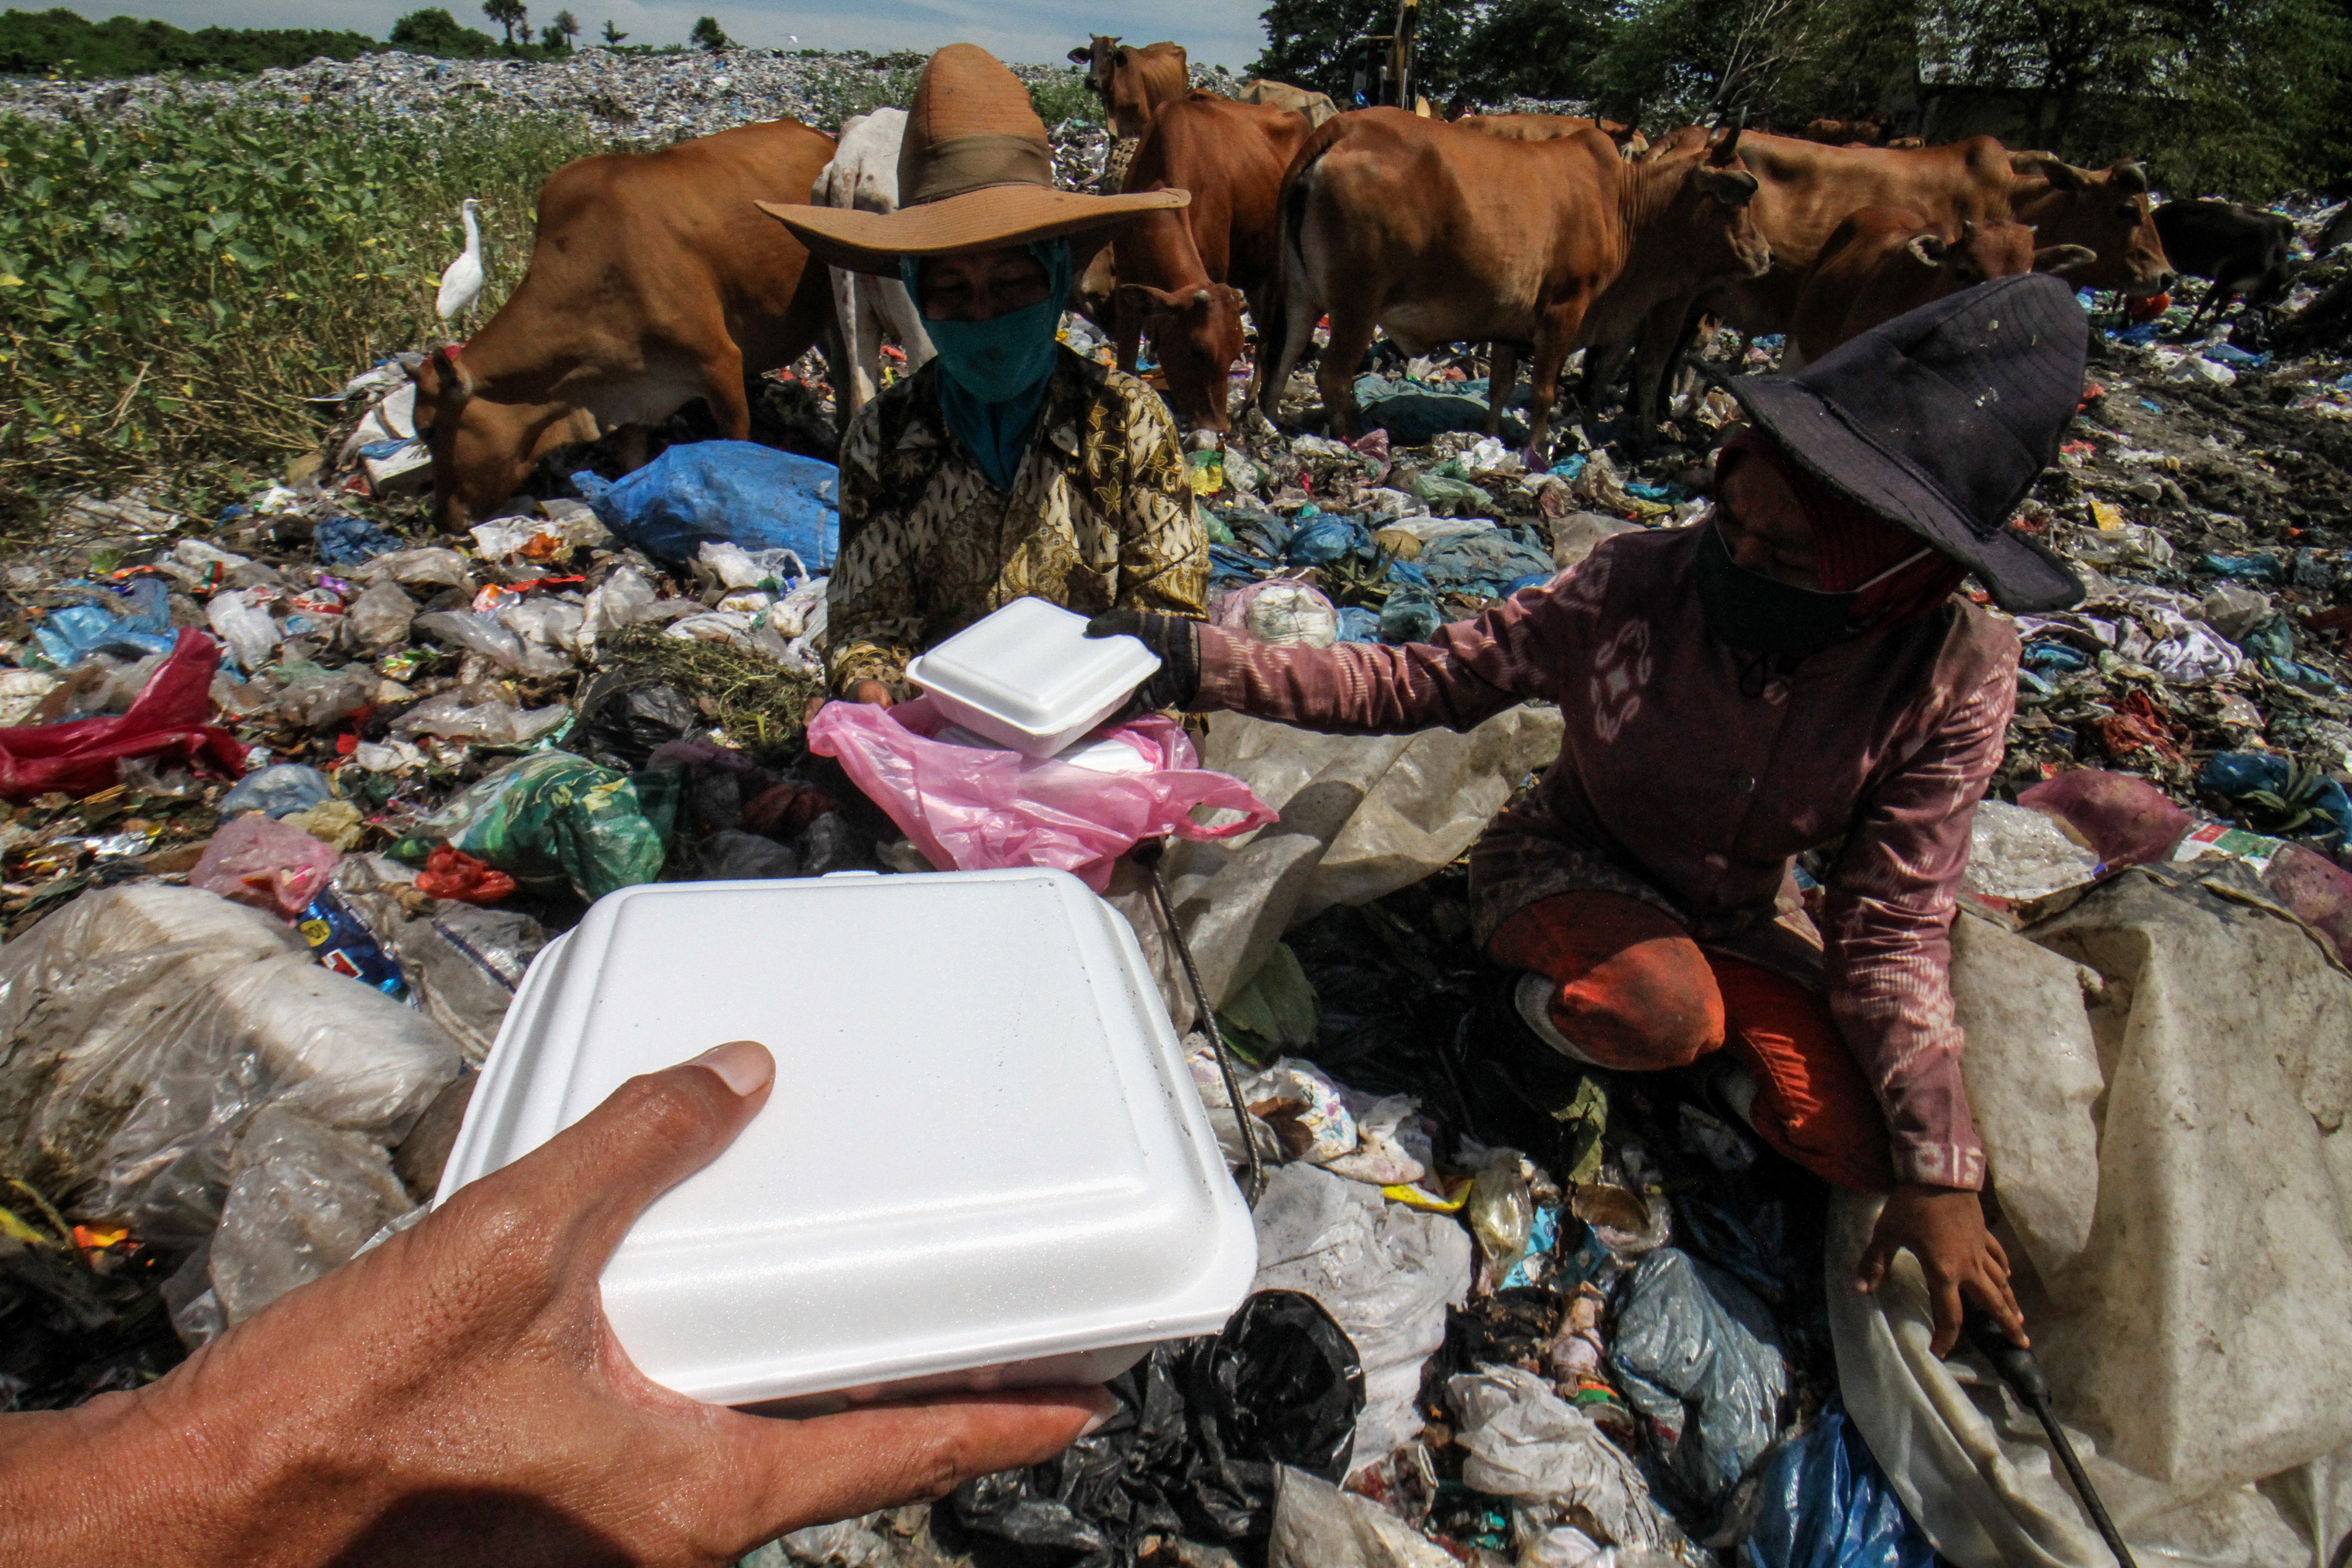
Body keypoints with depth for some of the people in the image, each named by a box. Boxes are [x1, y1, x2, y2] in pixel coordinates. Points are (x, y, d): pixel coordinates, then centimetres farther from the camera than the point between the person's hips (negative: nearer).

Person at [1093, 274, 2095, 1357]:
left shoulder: (1956, 677, -22)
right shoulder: (1636, 587, -27)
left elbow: (1890, 928, -16)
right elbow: (1417, 682, -21)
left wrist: (1940, 1174, -19)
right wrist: (1202, 665, -32)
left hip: (1741, 911, 3)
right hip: (1569, 865, -2)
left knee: (1864, 1143, -18)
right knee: (1661, 1008, -35)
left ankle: (1722, 1054, 14)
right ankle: (1548, 1011, 2)